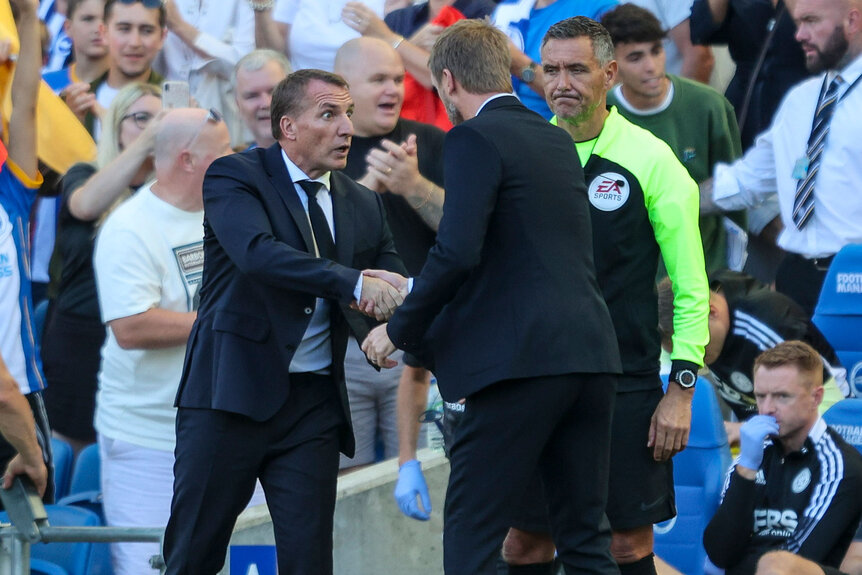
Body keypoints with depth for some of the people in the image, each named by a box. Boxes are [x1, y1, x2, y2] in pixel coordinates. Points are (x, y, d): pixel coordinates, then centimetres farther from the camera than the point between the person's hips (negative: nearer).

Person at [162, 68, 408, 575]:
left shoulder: (364, 206, 13)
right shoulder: (235, 177, -4)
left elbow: (394, 295, 9)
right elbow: (257, 252, -23)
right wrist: (355, 283, -30)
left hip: (315, 402, 4)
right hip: (233, 395, -4)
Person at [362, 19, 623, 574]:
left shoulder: (475, 139, -6)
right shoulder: (557, 140, 19)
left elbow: (458, 252, -17)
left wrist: (400, 331, -5)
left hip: (521, 359, -8)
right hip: (590, 358, 8)